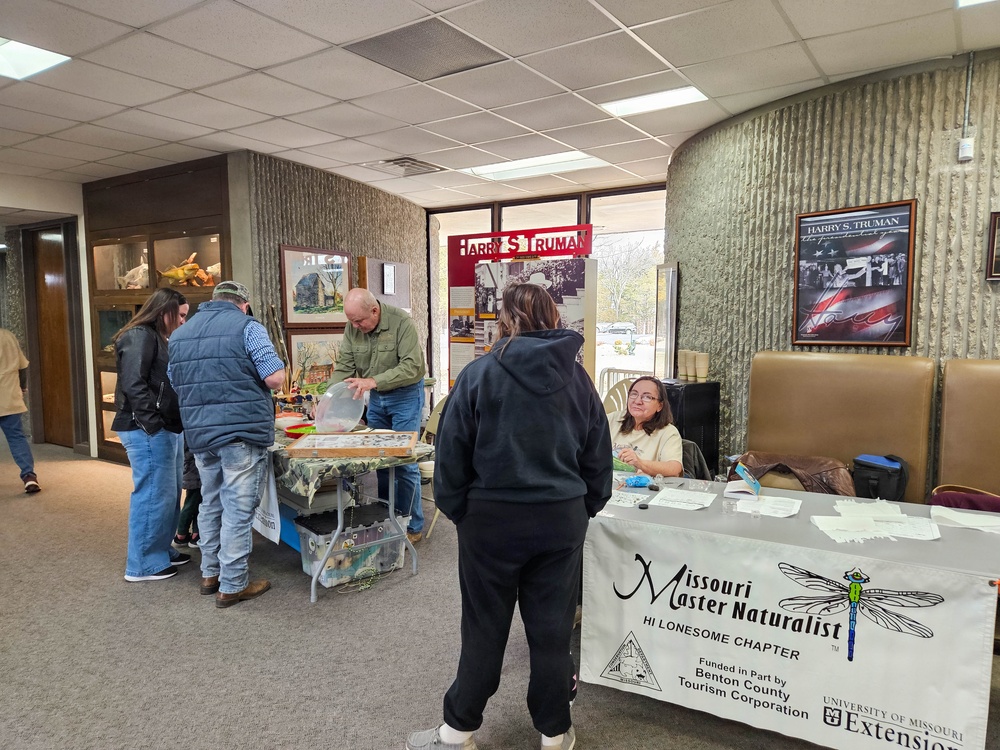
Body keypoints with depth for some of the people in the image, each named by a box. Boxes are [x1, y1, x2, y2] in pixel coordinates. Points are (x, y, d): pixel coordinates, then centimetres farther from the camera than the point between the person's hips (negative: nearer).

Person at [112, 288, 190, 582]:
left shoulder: (158, 338, 20)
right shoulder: (139, 336, -11)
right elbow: (133, 385, -21)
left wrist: (170, 426, 12)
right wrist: (153, 424, -21)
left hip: (167, 430, 10)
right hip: (148, 432, -10)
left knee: (169, 494, 15)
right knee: (153, 496, -4)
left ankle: (162, 550, 28)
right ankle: (143, 565, 6)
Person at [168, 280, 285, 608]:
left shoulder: (180, 334, 14)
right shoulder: (246, 326, -7)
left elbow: (176, 383, 21)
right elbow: (275, 377, -14)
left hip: (199, 433, 7)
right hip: (242, 433, -7)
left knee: (211, 504, 19)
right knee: (238, 509, 1)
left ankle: (210, 573, 30)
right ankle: (233, 585, 8)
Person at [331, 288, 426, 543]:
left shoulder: (401, 323, -21)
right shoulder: (353, 328, -4)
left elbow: (411, 367, -27)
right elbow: (344, 368, -1)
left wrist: (373, 381, -36)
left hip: (405, 395, -6)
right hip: (375, 398, 6)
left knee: (404, 462, -4)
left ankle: (413, 527, 9)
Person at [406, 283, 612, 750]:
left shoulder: (479, 374, -8)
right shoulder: (577, 378, 1)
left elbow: (452, 452, -6)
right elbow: (598, 457, 7)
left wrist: (456, 510, 5)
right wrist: (582, 511, 17)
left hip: (493, 519, -2)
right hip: (562, 519, 2)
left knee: (485, 628, 12)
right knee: (552, 628, 14)